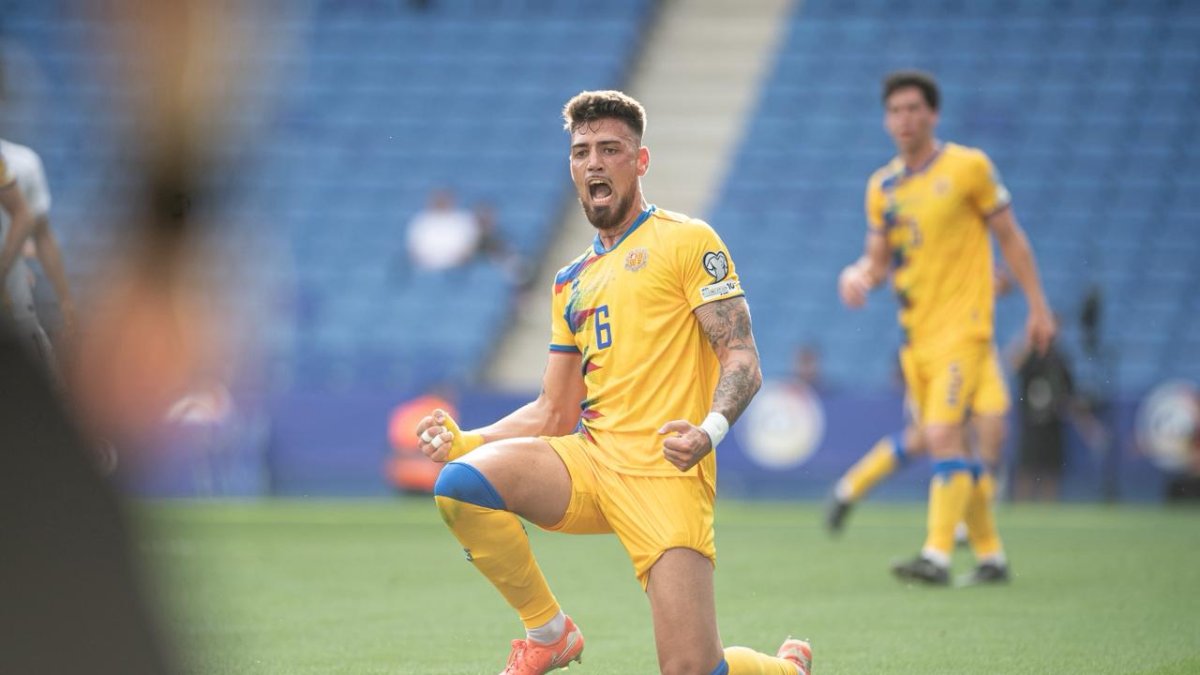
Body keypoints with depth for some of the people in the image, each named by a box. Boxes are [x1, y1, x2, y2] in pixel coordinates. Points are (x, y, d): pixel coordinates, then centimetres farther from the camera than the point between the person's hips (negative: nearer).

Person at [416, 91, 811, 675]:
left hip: (665, 474, -5)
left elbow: (742, 357, -6)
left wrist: (711, 429, -26)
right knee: (459, 482, -24)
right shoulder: (571, 283, 21)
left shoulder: (686, 241, 2)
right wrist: (465, 440, 7)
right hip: (590, 458, 6)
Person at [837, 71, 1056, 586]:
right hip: (915, 332, 6)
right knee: (948, 448, 9)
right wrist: (858, 275, -8)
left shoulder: (968, 167, -4)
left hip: (963, 326, -6)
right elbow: (880, 261, 15)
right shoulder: (882, 186, 10)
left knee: (943, 436, -19)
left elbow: (1010, 237, 2)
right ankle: (990, 553, 20)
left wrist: (1037, 306, 2)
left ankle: (937, 555, -22)